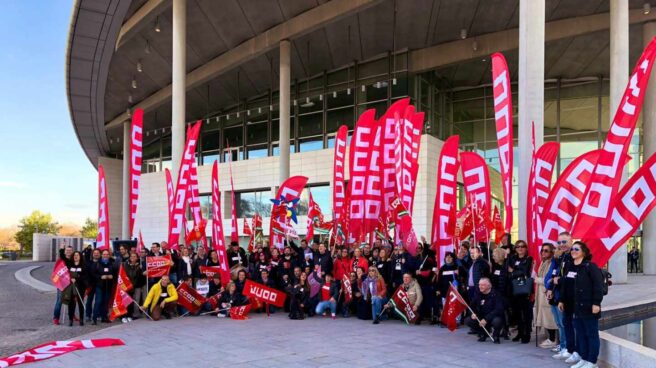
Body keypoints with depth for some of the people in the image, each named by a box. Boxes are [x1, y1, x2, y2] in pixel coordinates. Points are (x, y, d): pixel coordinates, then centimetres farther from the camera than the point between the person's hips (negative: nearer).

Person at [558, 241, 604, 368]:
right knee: (580, 333, 12)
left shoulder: (590, 266, -11)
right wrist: (562, 300, 16)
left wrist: (596, 303, -20)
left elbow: (598, 285, -15)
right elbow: (564, 285, 17)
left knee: (591, 334, 3)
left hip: (588, 306, -7)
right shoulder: (568, 267, 11)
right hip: (575, 306, 7)